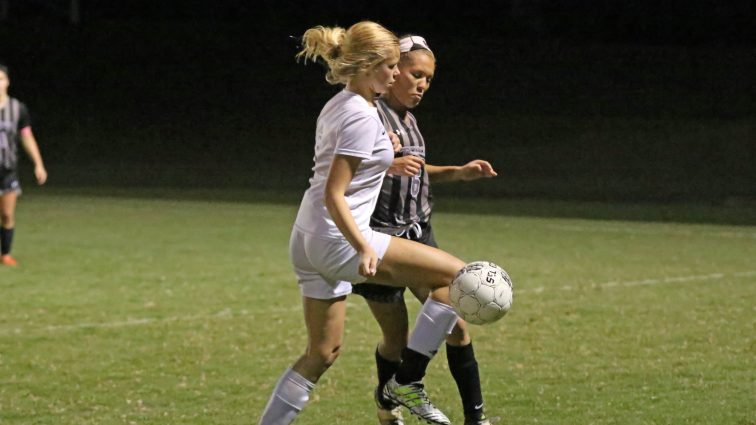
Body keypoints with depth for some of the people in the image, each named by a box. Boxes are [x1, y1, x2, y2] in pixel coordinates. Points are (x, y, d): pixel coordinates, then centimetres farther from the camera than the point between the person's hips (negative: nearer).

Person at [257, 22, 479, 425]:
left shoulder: (336, 106, 14)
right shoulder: (362, 116, -14)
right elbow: (333, 195, -20)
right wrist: (365, 249, -27)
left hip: (307, 240, 10)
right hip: (337, 240, -10)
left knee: (322, 352, 17)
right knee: (456, 273, -7)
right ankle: (407, 381, -2)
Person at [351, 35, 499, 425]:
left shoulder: (408, 118, 13)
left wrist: (458, 172, 15)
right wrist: (388, 165, -35)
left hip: (418, 234, 7)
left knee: (455, 323, -2)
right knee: (397, 337, 1)